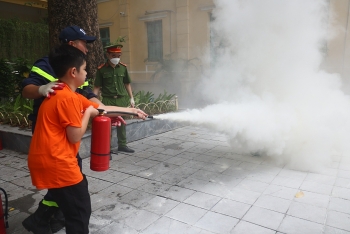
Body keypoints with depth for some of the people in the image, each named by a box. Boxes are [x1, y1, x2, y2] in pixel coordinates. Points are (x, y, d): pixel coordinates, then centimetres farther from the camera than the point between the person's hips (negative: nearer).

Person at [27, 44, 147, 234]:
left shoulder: (68, 94, 13)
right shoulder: (67, 97, -19)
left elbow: (102, 108, 18)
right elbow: (75, 136, -19)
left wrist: (131, 110, 23)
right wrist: (88, 113, -4)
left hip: (48, 160, 10)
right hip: (56, 163, -10)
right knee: (80, 212, 4)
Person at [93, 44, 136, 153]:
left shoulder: (123, 67, 4)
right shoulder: (101, 69, -4)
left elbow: (127, 84, 12)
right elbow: (97, 87, -3)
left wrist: (131, 98, 13)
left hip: (122, 99, 3)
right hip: (108, 100, -3)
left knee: (122, 123, 12)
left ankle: (122, 145, 26)